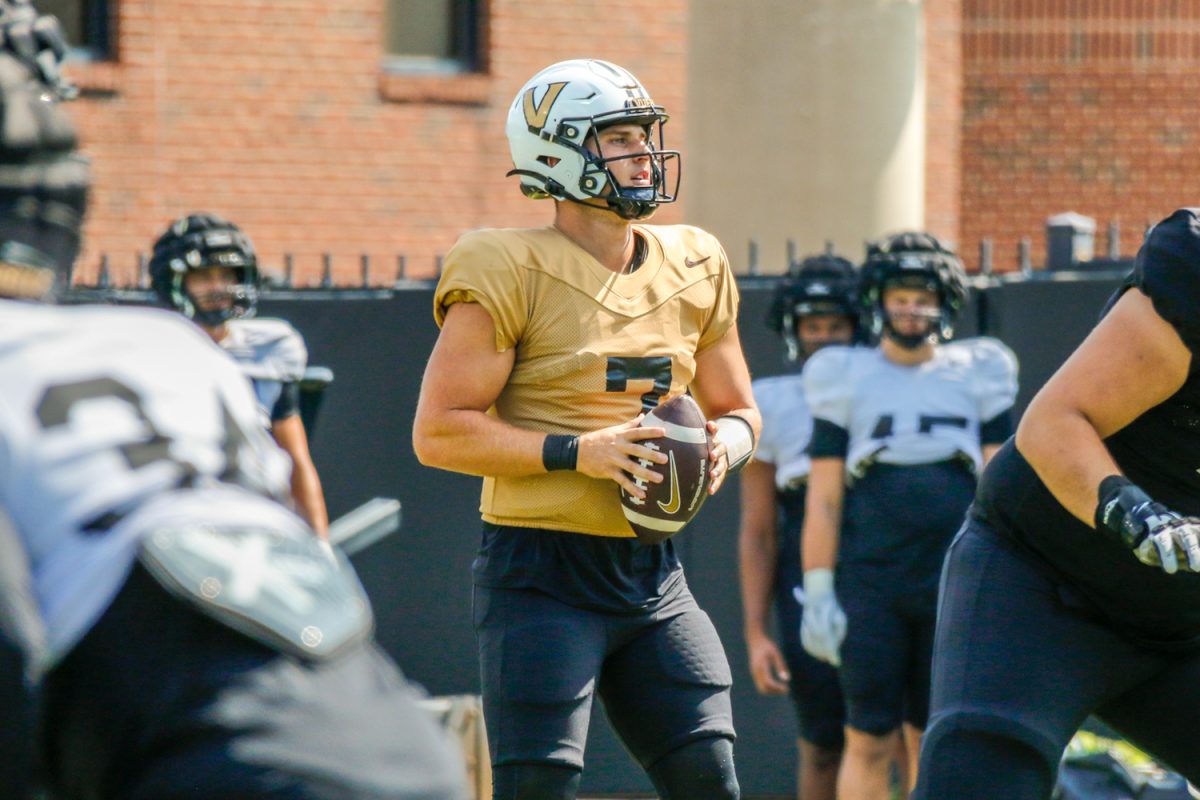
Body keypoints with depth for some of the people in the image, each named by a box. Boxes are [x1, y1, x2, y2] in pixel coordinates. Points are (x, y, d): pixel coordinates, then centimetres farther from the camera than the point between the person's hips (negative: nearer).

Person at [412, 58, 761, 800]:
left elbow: (736, 411, 21)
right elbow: (439, 432, -13)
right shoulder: (510, 273, -10)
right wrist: (577, 453, -21)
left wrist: (722, 448, -3)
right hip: (541, 572, -6)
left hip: (653, 572, 6)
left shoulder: (693, 271, 9)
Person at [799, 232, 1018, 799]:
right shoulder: (847, 381, 6)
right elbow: (823, 499, 4)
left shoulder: (975, 378, 10)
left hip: (955, 583, 1)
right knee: (869, 743, -5)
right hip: (870, 586, -1)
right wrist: (818, 594, -3)